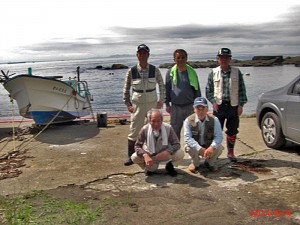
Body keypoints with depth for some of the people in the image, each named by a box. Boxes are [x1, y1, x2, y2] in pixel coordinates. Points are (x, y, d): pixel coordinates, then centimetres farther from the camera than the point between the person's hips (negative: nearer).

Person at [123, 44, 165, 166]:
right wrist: (128, 104, 0)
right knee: (134, 130, 0)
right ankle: (130, 157, 9)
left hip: (153, 103, 1)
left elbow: (161, 86, 8)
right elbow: (126, 89, 4)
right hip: (137, 104, -1)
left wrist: (161, 101, 2)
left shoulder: (154, 70, -3)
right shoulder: (131, 71, -5)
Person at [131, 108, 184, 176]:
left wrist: (166, 152, -39)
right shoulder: (145, 129, -20)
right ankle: (150, 168, 8)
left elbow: (176, 144, -18)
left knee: (180, 153, -27)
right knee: (134, 157, -26)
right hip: (150, 155, 0)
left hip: (164, 155, 0)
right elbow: (137, 146, -16)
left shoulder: (168, 128, -21)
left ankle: (170, 166, 9)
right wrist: (145, 155, -36)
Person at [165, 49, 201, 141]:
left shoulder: (192, 72, 1)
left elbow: (197, 90, 6)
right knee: (175, 130, 7)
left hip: (190, 106, 0)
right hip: (175, 107, 0)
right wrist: (167, 104, 4)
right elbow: (167, 89, 7)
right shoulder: (170, 72, 0)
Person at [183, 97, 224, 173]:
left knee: (219, 147, -28)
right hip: (196, 147, -1)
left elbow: (219, 136, -19)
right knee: (189, 147, -33)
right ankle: (195, 163, 2)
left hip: (209, 147, 1)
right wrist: (200, 149, -37)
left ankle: (210, 163, 6)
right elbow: (187, 138, -24)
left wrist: (212, 147, -38)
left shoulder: (214, 120, -12)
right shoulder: (188, 121, -15)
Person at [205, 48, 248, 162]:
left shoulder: (237, 72, 3)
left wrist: (241, 105, -2)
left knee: (232, 131, 9)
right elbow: (208, 89, 6)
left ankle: (230, 152, 24)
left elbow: (242, 90, 5)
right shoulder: (213, 73, 3)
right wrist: (213, 101, -7)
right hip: (219, 106, -1)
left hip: (233, 106, 1)